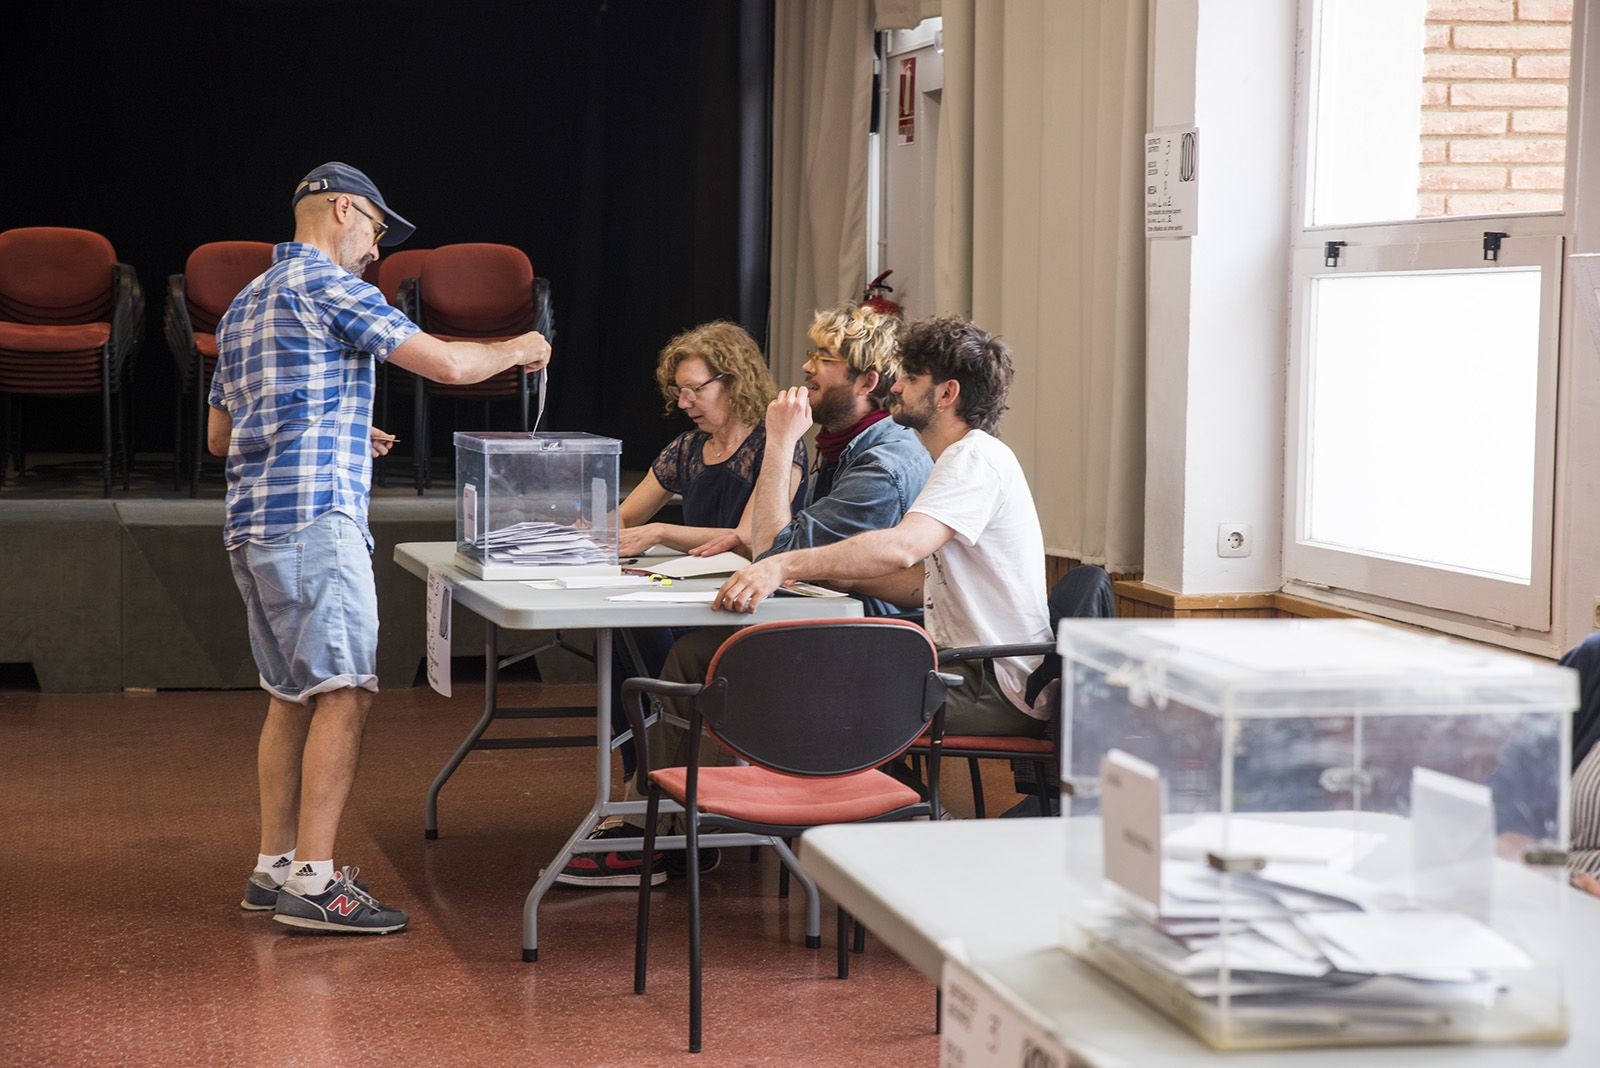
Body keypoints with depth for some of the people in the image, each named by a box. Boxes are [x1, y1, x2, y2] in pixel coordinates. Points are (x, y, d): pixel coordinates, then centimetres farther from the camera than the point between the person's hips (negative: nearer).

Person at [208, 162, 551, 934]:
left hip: (252, 522, 10)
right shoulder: (327, 285, -6)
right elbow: (444, 363, -12)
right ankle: (313, 882, -14)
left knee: (292, 694, 13)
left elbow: (220, 434, 27)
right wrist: (515, 350, 8)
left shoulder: (246, 305, 23)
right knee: (344, 691, -11)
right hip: (313, 515, -10)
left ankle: (274, 866, 15)